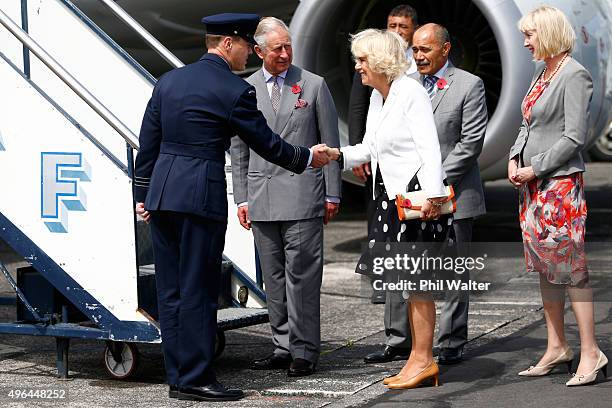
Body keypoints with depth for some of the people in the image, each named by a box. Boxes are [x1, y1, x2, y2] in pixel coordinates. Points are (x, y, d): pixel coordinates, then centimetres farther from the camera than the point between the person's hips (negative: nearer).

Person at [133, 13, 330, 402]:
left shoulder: (169, 81, 12)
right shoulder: (234, 90, -8)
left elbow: (148, 142, 14)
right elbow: (266, 143, 0)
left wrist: (143, 193, 19)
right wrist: (307, 157, 15)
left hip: (160, 195, 7)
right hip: (201, 197, -7)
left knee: (171, 290, 9)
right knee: (198, 290, -2)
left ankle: (178, 376, 15)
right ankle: (195, 379, 2)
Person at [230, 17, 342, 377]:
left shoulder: (314, 85, 3)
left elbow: (330, 142, 4)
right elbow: (238, 150, 13)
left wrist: (332, 194, 1)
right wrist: (242, 198, 7)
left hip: (302, 195, -3)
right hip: (262, 196, 3)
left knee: (301, 274, -6)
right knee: (274, 278, 7)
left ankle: (304, 351, 0)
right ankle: (283, 347, 14)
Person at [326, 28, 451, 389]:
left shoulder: (411, 92, -12)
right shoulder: (377, 97, 14)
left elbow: (430, 148, -18)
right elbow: (369, 149, 18)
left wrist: (432, 196, -25)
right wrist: (338, 154, 2)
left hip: (418, 196, -9)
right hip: (393, 197, 9)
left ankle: (424, 360, 2)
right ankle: (420, 358, 19)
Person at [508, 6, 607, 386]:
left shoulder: (574, 75, -12)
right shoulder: (542, 72, 14)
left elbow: (574, 137, -17)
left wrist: (535, 168, -14)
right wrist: (515, 159, 5)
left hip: (561, 182, -9)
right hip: (534, 184, 9)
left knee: (571, 268, -7)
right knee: (545, 268, 12)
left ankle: (591, 353, -2)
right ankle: (557, 348, 20)